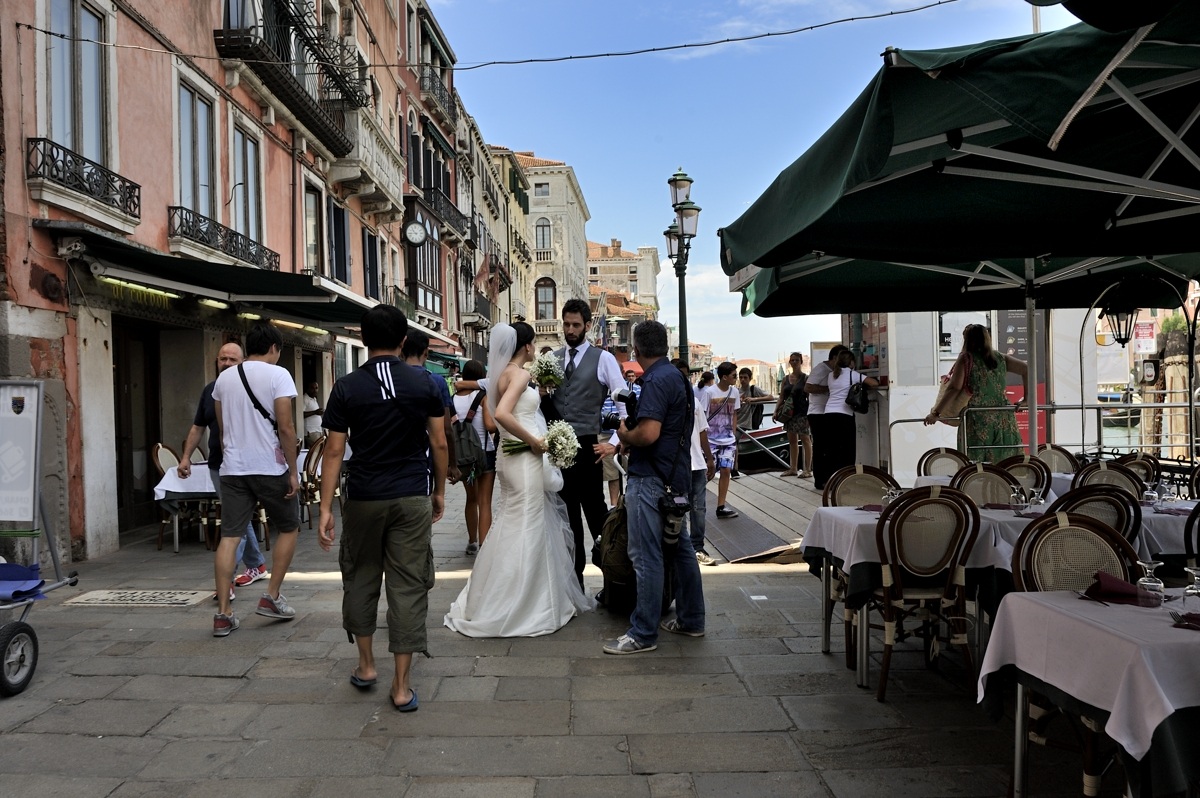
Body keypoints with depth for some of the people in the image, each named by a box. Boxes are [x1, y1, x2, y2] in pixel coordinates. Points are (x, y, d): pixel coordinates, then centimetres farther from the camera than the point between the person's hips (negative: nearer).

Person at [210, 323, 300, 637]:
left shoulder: (224, 378, 11)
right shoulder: (277, 375, -7)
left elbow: (222, 428, 18)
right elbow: (285, 428, -13)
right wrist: (293, 472, -8)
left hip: (232, 469, 5)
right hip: (270, 468, -5)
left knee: (229, 536, 4)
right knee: (288, 529, 14)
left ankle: (223, 613, 3)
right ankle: (271, 597, 13)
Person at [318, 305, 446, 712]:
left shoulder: (346, 388, -4)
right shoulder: (425, 385, -1)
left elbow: (334, 452, -5)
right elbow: (439, 444, 2)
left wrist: (325, 509, -2)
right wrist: (439, 491, 14)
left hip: (364, 497, 0)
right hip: (412, 498, 0)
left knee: (361, 578, 19)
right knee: (408, 586, 3)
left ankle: (366, 665, 30)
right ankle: (402, 687, 6)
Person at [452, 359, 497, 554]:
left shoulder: (454, 398, -1)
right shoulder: (482, 395, -11)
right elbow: (490, 426, -21)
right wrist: (498, 425, -1)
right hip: (485, 453, -4)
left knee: (471, 499, 21)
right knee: (485, 502, 1)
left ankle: (472, 543, 30)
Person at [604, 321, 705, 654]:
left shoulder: (656, 381, -17)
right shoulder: (676, 375, 12)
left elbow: (648, 434, -26)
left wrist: (624, 435, -7)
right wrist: (631, 434, 16)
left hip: (651, 478, -10)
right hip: (675, 475, 10)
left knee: (646, 555, -4)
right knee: (680, 548, 17)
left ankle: (643, 634, 3)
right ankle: (691, 620, 28)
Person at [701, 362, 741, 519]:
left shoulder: (734, 391, 3)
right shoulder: (709, 392, -13)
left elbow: (734, 415, 12)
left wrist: (734, 435, 9)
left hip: (727, 439, 5)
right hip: (710, 439, -5)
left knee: (726, 471, 1)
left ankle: (721, 507, 8)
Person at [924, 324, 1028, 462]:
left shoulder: (966, 359, -5)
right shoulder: (1000, 358, 10)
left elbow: (954, 389, -11)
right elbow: (1026, 369, 12)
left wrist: (935, 413, -9)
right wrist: (1026, 398, 18)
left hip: (978, 420, -5)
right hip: (1004, 419, 5)